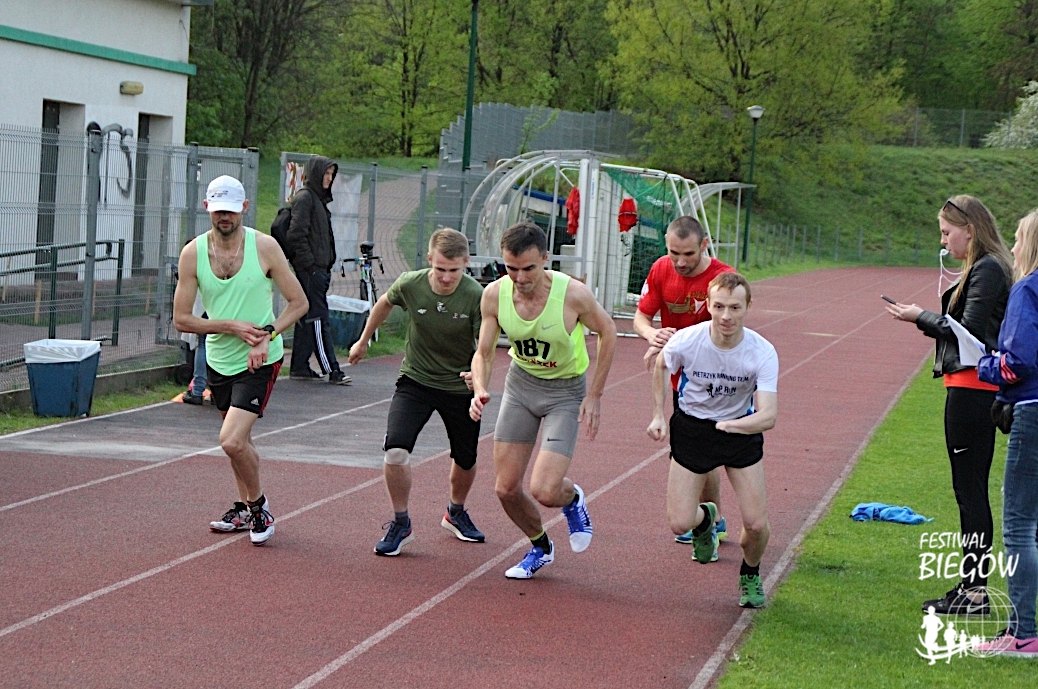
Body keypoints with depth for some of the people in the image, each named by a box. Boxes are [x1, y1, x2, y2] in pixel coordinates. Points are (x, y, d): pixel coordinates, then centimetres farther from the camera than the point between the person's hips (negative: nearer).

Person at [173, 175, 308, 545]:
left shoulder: (264, 247, -12)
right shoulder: (193, 253, -7)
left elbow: (299, 303, -5)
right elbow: (181, 319, -5)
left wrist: (266, 335, -19)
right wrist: (232, 327, -16)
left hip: (258, 361, -4)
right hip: (219, 359, 4)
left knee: (232, 441, -18)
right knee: (237, 440, 20)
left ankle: (258, 505, 7)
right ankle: (245, 508, 41)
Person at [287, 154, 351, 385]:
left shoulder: (319, 198, 19)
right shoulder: (304, 197, -10)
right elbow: (297, 235, -17)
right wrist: (309, 264, -18)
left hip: (319, 268, 10)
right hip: (310, 268, -10)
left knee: (307, 318, 11)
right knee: (318, 317, -8)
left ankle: (299, 367, 14)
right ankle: (331, 370, -8)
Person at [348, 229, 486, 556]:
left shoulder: (476, 296, -23)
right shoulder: (410, 284, -17)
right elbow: (384, 303, 7)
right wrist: (363, 341, 19)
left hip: (460, 386, 0)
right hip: (415, 380, 0)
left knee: (465, 461, 15)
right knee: (395, 449, -21)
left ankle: (456, 513, 48)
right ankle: (400, 524, 0)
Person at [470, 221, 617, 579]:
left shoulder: (573, 294, -27)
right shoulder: (494, 295, -17)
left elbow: (607, 332, -8)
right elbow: (484, 352, -5)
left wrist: (595, 395, -8)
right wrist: (479, 390, -26)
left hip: (566, 391, -4)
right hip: (521, 382, 4)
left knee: (544, 491, -17)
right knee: (506, 488, 3)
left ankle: (572, 498, 21)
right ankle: (540, 547, 32)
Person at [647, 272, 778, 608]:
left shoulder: (762, 353, -25)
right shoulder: (685, 341, -23)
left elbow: (768, 416, -32)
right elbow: (660, 366, 2)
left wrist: (730, 426, -49)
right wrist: (658, 415, 0)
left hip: (743, 430, 0)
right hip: (691, 427, 0)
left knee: (756, 524, -8)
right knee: (680, 523, -7)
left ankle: (750, 574, 26)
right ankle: (705, 517, 32)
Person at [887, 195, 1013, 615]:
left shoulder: (987, 270, -13)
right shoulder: (981, 269, 17)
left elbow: (970, 330, -18)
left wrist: (922, 318, -7)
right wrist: (927, 320, 4)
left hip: (972, 388, -10)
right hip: (970, 388, 10)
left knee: (970, 489, -6)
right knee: (970, 489, 13)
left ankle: (975, 593, -2)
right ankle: (971, 586, 20)